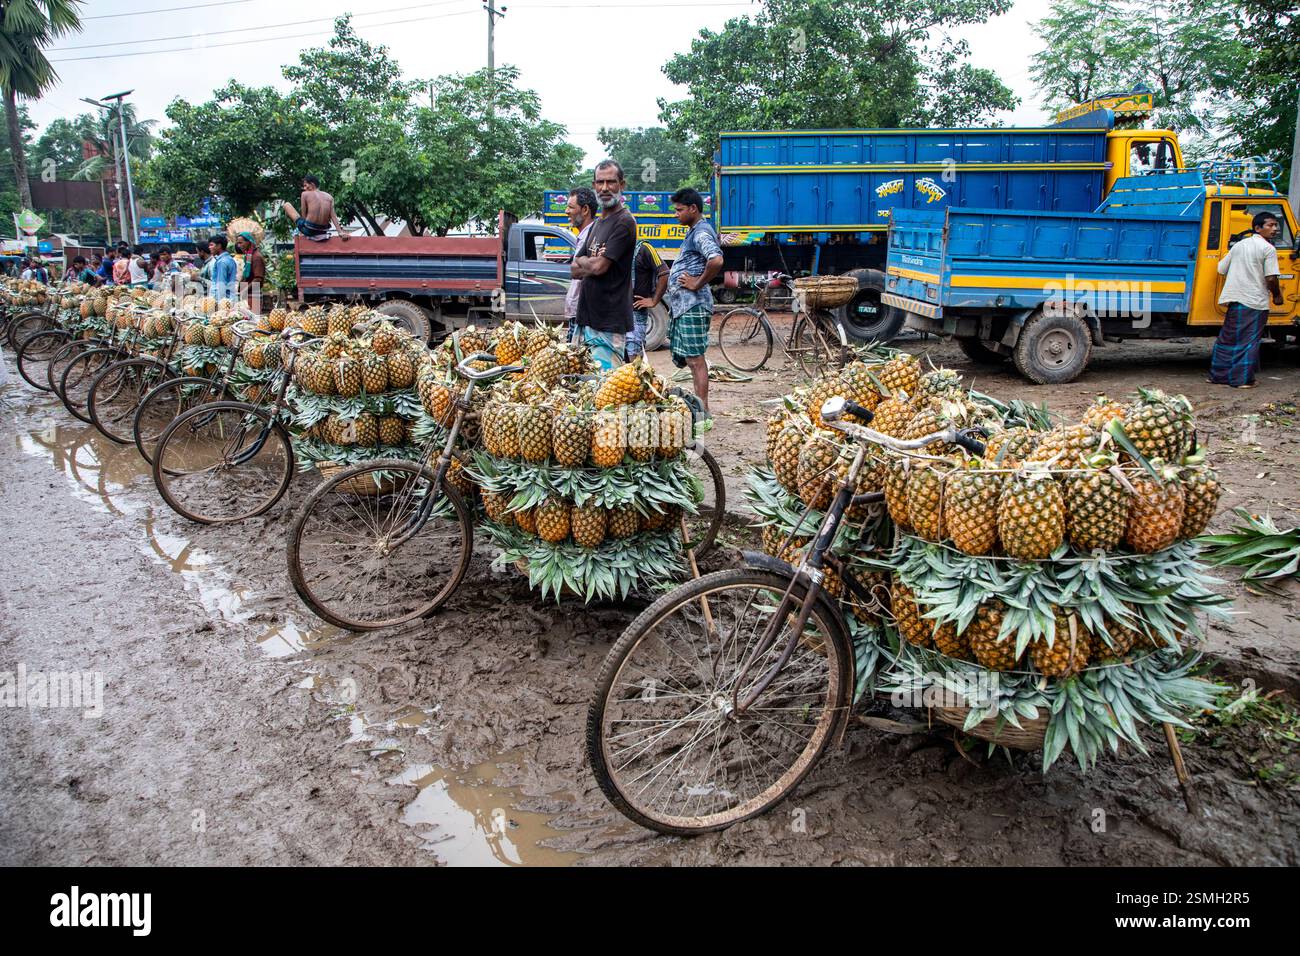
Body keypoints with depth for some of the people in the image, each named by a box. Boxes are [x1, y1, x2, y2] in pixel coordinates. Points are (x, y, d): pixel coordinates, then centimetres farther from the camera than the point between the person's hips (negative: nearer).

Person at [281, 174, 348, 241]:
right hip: (323, 231, 3)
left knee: (287, 205, 18)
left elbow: (304, 215, 0)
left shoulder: (305, 194, -3)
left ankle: (298, 230, 22)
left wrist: (302, 231, 11)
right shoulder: (329, 197, 6)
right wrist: (341, 232, -7)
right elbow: (333, 216, -4)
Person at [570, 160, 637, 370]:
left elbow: (599, 267, -17)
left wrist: (582, 261, 4)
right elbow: (574, 271, 16)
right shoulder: (597, 224, 19)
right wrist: (591, 263, -5)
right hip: (585, 319, 9)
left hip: (608, 323, -9)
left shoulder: (624, 222, -9)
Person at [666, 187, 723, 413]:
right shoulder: (694, 231, 19)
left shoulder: (701, 232, -13)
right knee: (690, 359, 13)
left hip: (693, 307, -11)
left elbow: (716, 260, -31)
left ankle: (703, 410, -3)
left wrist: (698, 284, -20)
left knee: (695, 359, -7)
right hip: (683, 305, 11)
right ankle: (700, 408, 19)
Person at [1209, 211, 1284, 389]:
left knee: (1227, 339, 12)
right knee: (1249, 341, -1)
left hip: (1235, 300, 6)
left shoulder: (1239, 245, 12)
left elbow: (1221, 269, 16)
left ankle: (1218, 375, 16)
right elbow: (1271, 278, -13)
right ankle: (1243, 379, 0)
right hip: (1256, 301, -6)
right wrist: (1277, 295, 2)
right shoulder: (1268, 248, -8)